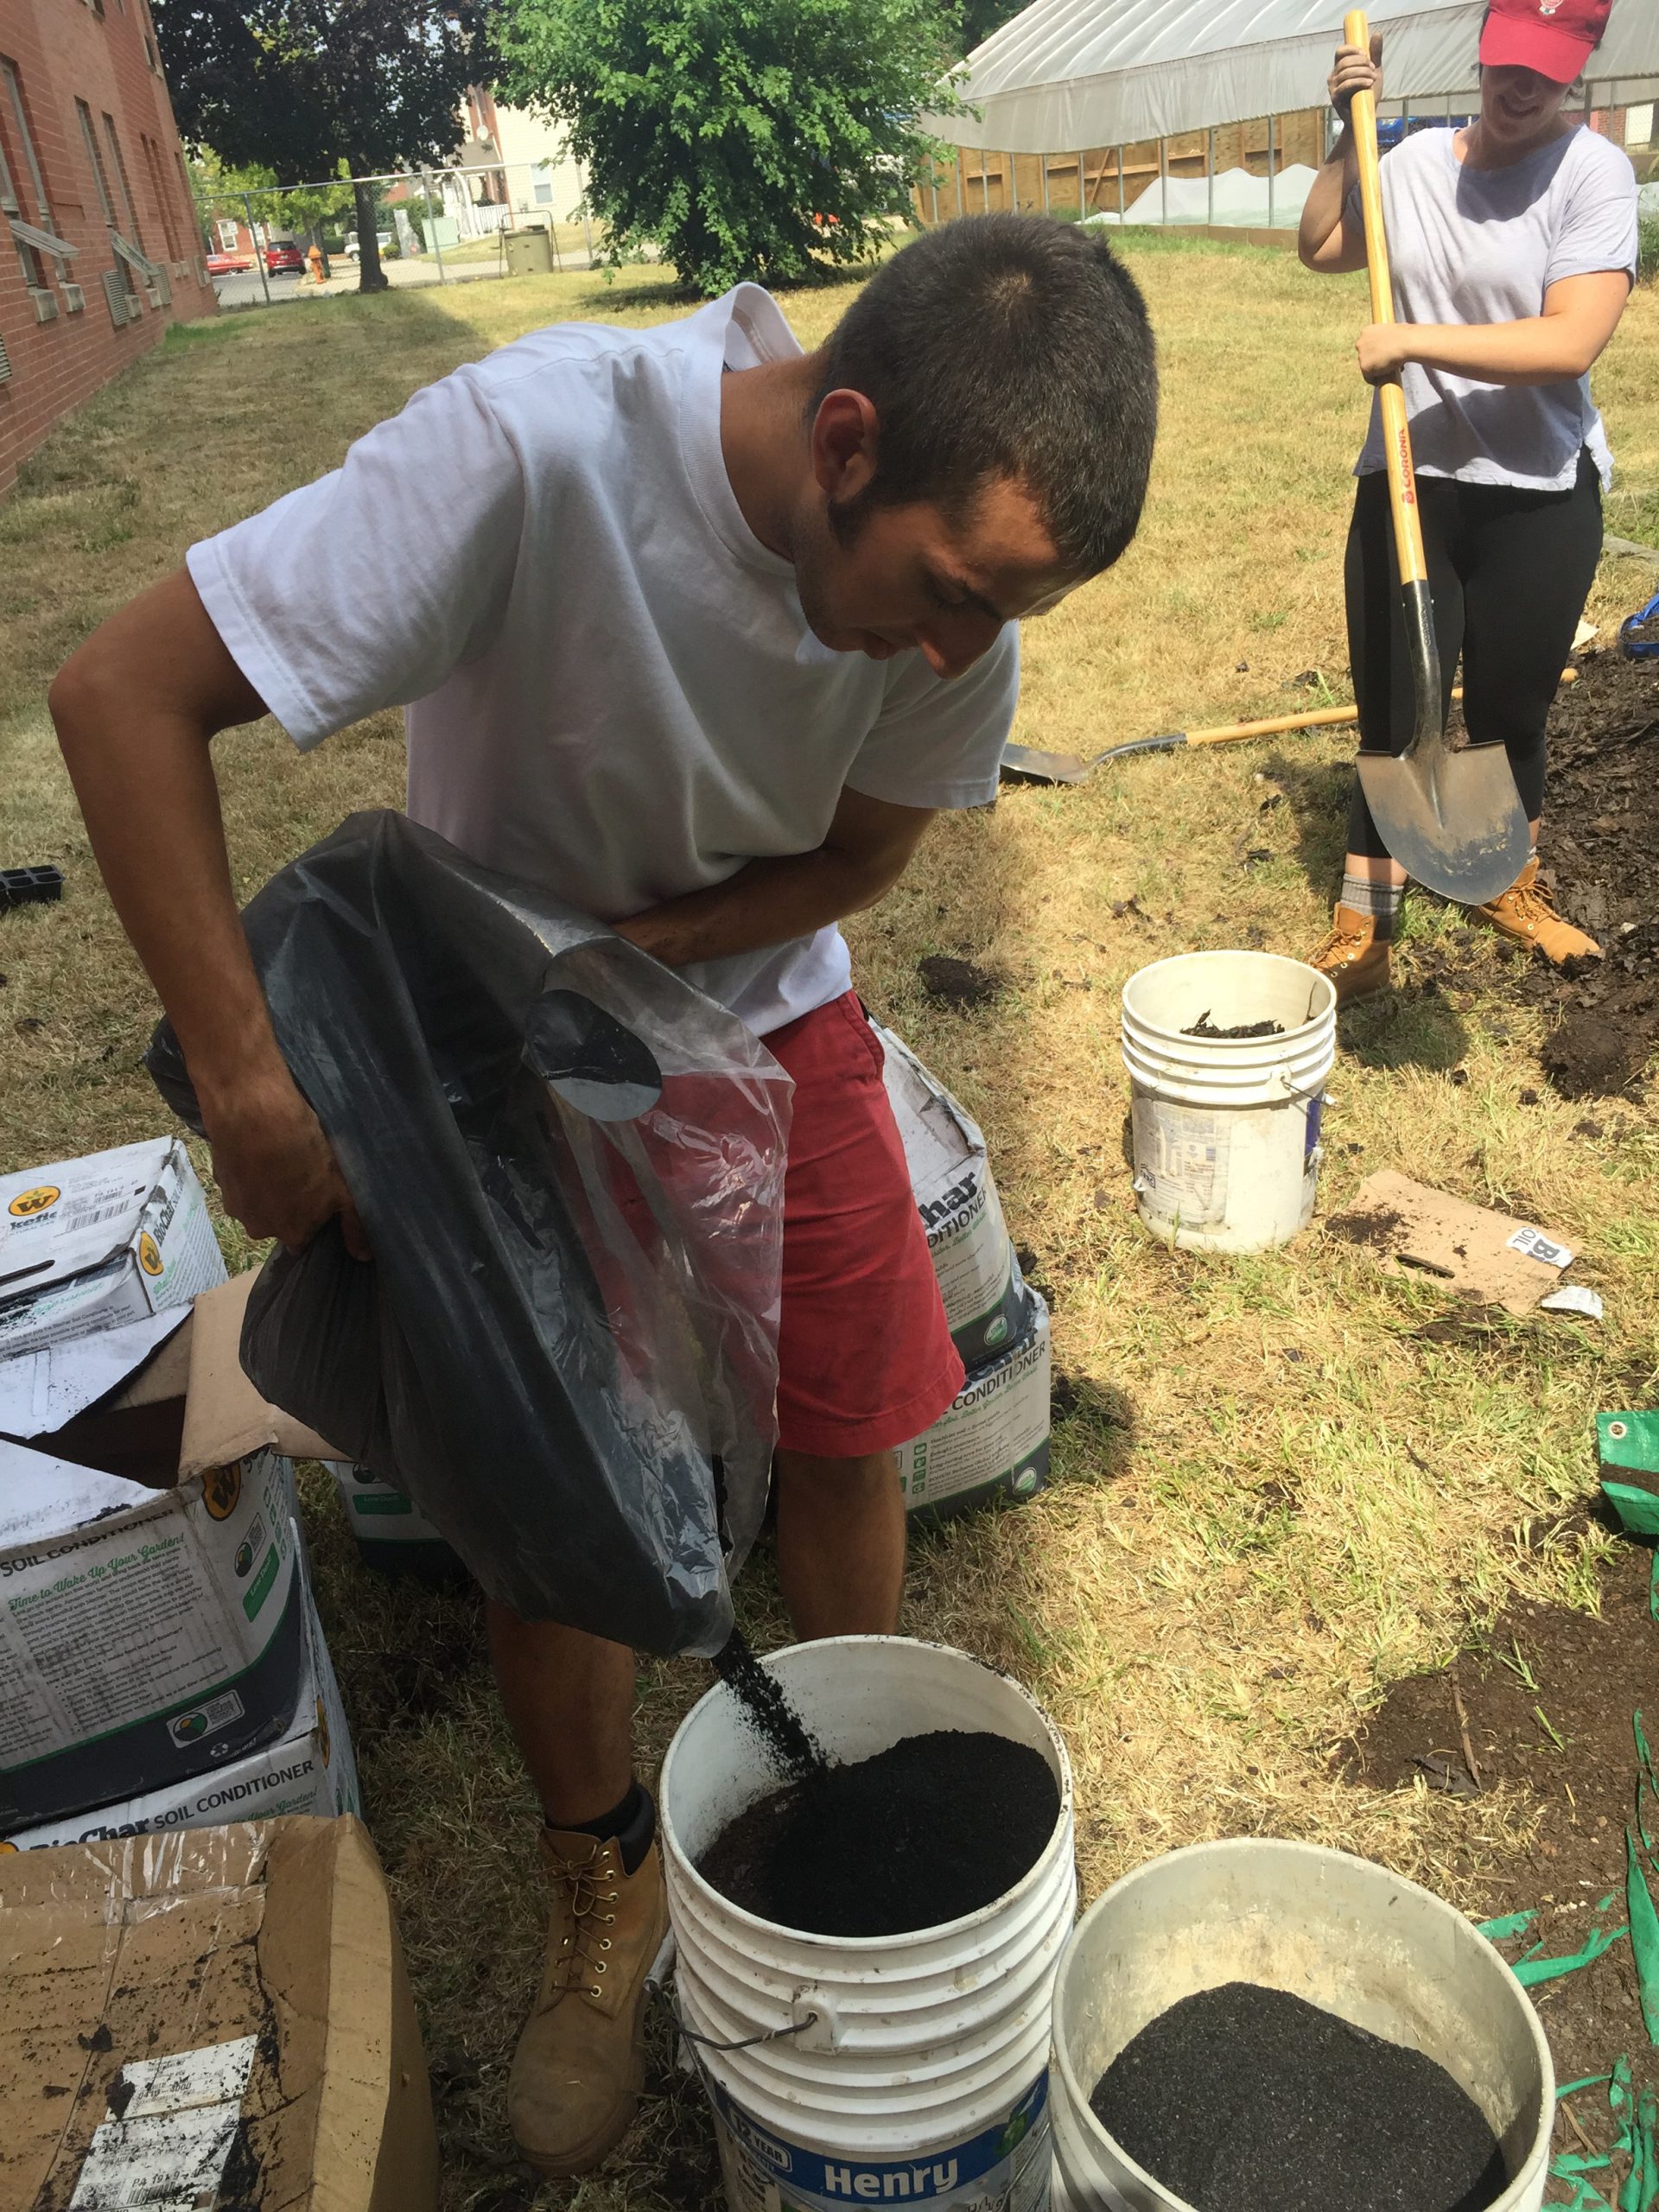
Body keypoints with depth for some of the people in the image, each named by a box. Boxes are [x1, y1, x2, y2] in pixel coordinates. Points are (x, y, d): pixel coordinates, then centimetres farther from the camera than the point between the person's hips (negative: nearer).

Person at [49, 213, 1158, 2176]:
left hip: (761, 1006, 3)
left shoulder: (964, 556, -19)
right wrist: (247, 1083, -31)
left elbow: (854, 860, -6)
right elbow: (126, 697, -30)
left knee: (849, 1429, 5)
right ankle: (605, 1884, 32)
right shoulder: (536, 449, -34)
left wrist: (625, 950, -21)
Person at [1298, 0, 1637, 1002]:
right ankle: (1364, 926, 8)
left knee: (1513, 710, 11)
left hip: (1540, 499, -2)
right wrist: (1349, 132, 7)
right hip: (1409, 484, 3)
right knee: (1393, 714, 1)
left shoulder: (1593, 170, -9)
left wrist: (1415, 341, -22)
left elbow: (1572, 342, -21)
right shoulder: (1418, 160, 6)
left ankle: (1509, 882, 36)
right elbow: (1321, 247, 19)